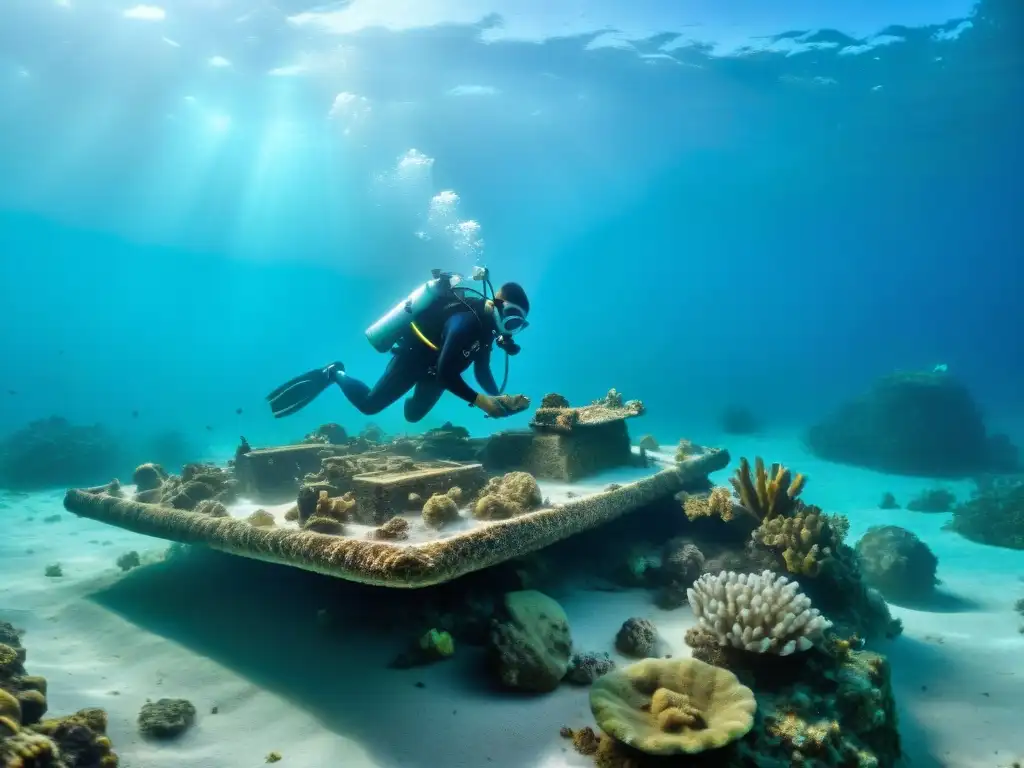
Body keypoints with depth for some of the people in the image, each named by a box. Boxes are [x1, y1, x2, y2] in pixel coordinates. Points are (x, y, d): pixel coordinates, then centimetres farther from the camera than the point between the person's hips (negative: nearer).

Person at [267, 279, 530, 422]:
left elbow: (482, 371, 4)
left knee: (413, 414, 24)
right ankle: (333, 374, 21)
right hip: (412, 357, -9)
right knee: (369, 404, -3)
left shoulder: (486, 325, -3)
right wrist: (480, 401, -36)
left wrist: (498, 397, -10)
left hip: (432, 367, 9)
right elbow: (446, 374, -37)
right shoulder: (467, 321, -33)